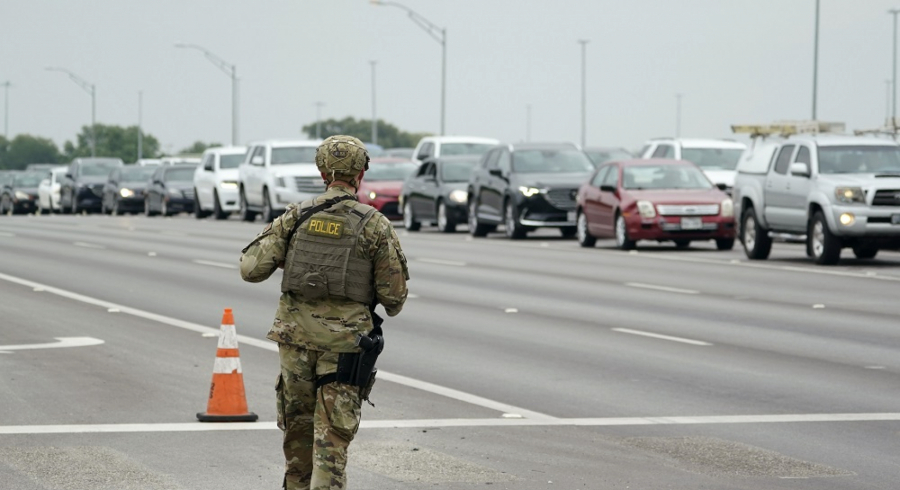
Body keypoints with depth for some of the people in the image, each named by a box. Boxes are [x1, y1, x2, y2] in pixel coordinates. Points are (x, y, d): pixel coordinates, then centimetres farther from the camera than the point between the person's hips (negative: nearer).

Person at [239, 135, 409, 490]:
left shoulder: (295, 217, 1)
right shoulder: (375, 225, -5)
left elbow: (251, 269, -3)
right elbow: (394, 294, -3)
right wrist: (391, 307, 21)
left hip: (296, 336, 3)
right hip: (345, 342, -3)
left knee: (298, 427, 18)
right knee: (332, 438, -2)